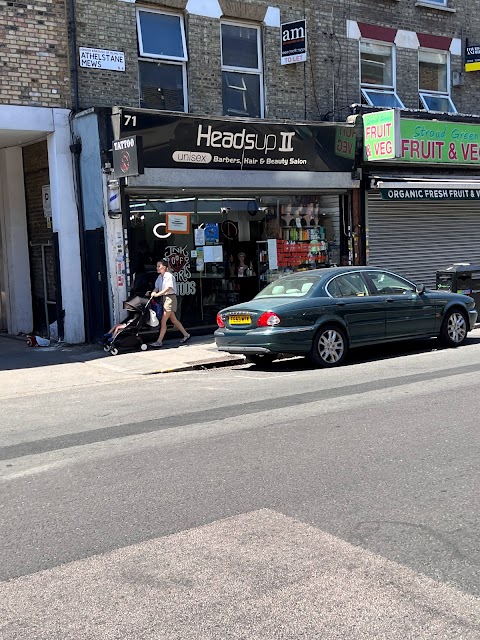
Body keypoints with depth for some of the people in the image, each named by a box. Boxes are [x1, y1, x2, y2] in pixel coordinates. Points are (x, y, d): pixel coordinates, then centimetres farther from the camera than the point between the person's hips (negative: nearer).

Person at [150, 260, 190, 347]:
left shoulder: (169, 276, -12)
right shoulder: (160, 277, 13)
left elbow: (168, 288, -19)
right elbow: (157, 287, 13)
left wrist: (157, 294, -22)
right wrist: (153, 292, -7)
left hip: (170, 298, -9)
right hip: (165, 298, 9)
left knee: (163, 321, -10)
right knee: (174, 320, 15)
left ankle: (159, 341, -10)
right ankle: (186, 335, 26)